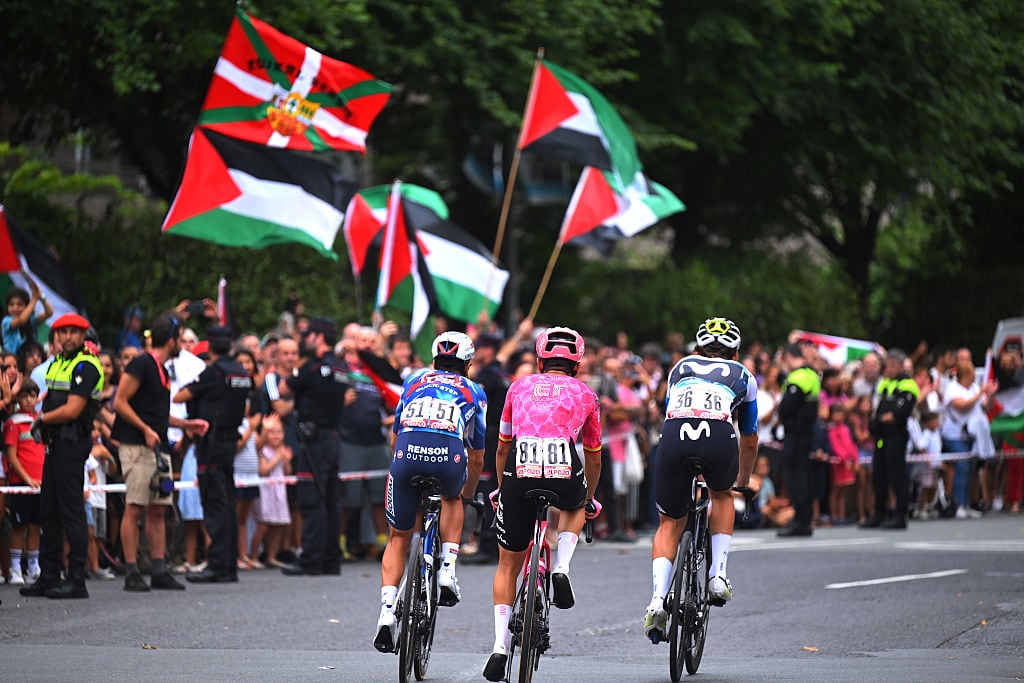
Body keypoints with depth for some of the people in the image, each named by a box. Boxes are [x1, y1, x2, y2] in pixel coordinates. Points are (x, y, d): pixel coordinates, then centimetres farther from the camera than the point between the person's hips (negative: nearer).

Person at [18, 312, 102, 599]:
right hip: (55, 444, 10)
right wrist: (42, 421, 5)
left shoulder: (85, 366, -12)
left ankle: (77, 580, -7)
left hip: (72, 443, -10)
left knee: (71, 511, -9)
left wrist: (42, 418, -5)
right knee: (49, 510, 12)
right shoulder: (57, 364, 17)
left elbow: (72, 410, -18)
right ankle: (48, 577, 18)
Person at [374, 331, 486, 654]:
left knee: (399, 538, 17)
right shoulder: (473, 392, 30)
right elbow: (477, 459, 36)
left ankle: (387, 612, 1)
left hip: (407, 452, 1)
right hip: (450, 455, -1)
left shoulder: (415, 380, 33)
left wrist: (406, 466, 56)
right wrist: (468, 494, 53)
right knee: (452, 498, 36)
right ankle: (447, 570, 18)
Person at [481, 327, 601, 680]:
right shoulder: (585, 394, 24)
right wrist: (589, 499, 52)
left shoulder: (519, 387, 26)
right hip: (565, 472, 0)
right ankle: (561, 568, 11)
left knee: (508, 566, 17)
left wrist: (502, 489, 51)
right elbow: (594, 457, 35)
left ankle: (500, 645, 5)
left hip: (519, 472, 1)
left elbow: (502, 447, 35)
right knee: (575, 508, 37)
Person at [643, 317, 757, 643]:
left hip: (674, 435, 1)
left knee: (670, 524, 16)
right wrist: (744, 481, 59)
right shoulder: (743, 377, 33)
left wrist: (682, 460, 62)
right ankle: (718, 574, 18)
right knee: (722, 496, 32)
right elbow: (749, 440, 42)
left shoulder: (681, 368, 36)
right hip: (719, 434, -1)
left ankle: (658, 598, -3)